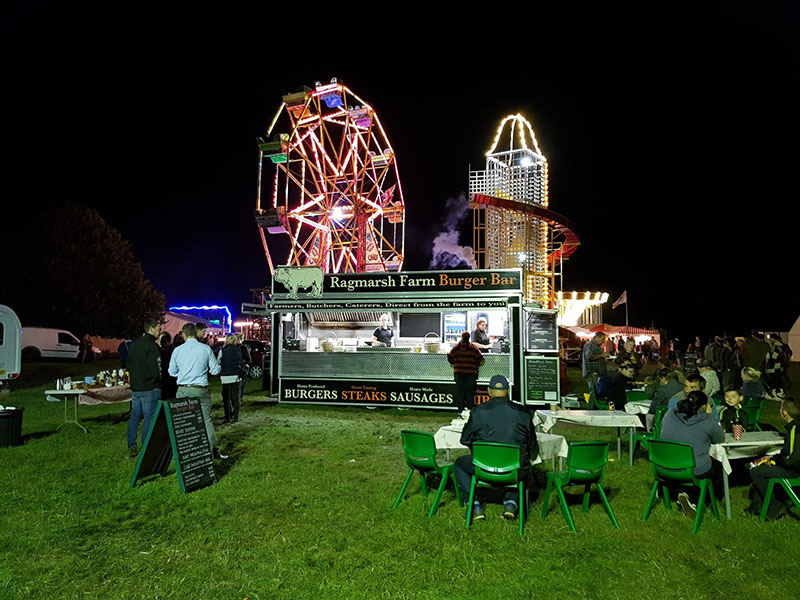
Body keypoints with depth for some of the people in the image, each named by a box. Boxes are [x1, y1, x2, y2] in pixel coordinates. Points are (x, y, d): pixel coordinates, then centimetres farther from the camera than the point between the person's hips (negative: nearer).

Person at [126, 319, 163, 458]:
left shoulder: (134, 344, 10)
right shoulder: (152, 346, -17)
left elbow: (129, 365, 17)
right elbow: (156, 371, -20)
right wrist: (159, 380, -2)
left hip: (135, 387, 8)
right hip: (149, 389, -8)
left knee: (134, 417, 14)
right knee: (149, 419, -1)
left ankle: (131, 447, 20)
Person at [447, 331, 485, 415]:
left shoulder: (456, 347, 2)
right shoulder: (473, 347, -1)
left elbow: (449, 357, 3)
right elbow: (480, 359, -2)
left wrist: (454, 364, 18)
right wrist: (476, 366, 14)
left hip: (458, 373, 1)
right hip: (470, 373, -1)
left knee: (460, 392, 7)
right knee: (469, 392, 6)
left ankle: (460, 410, 8)